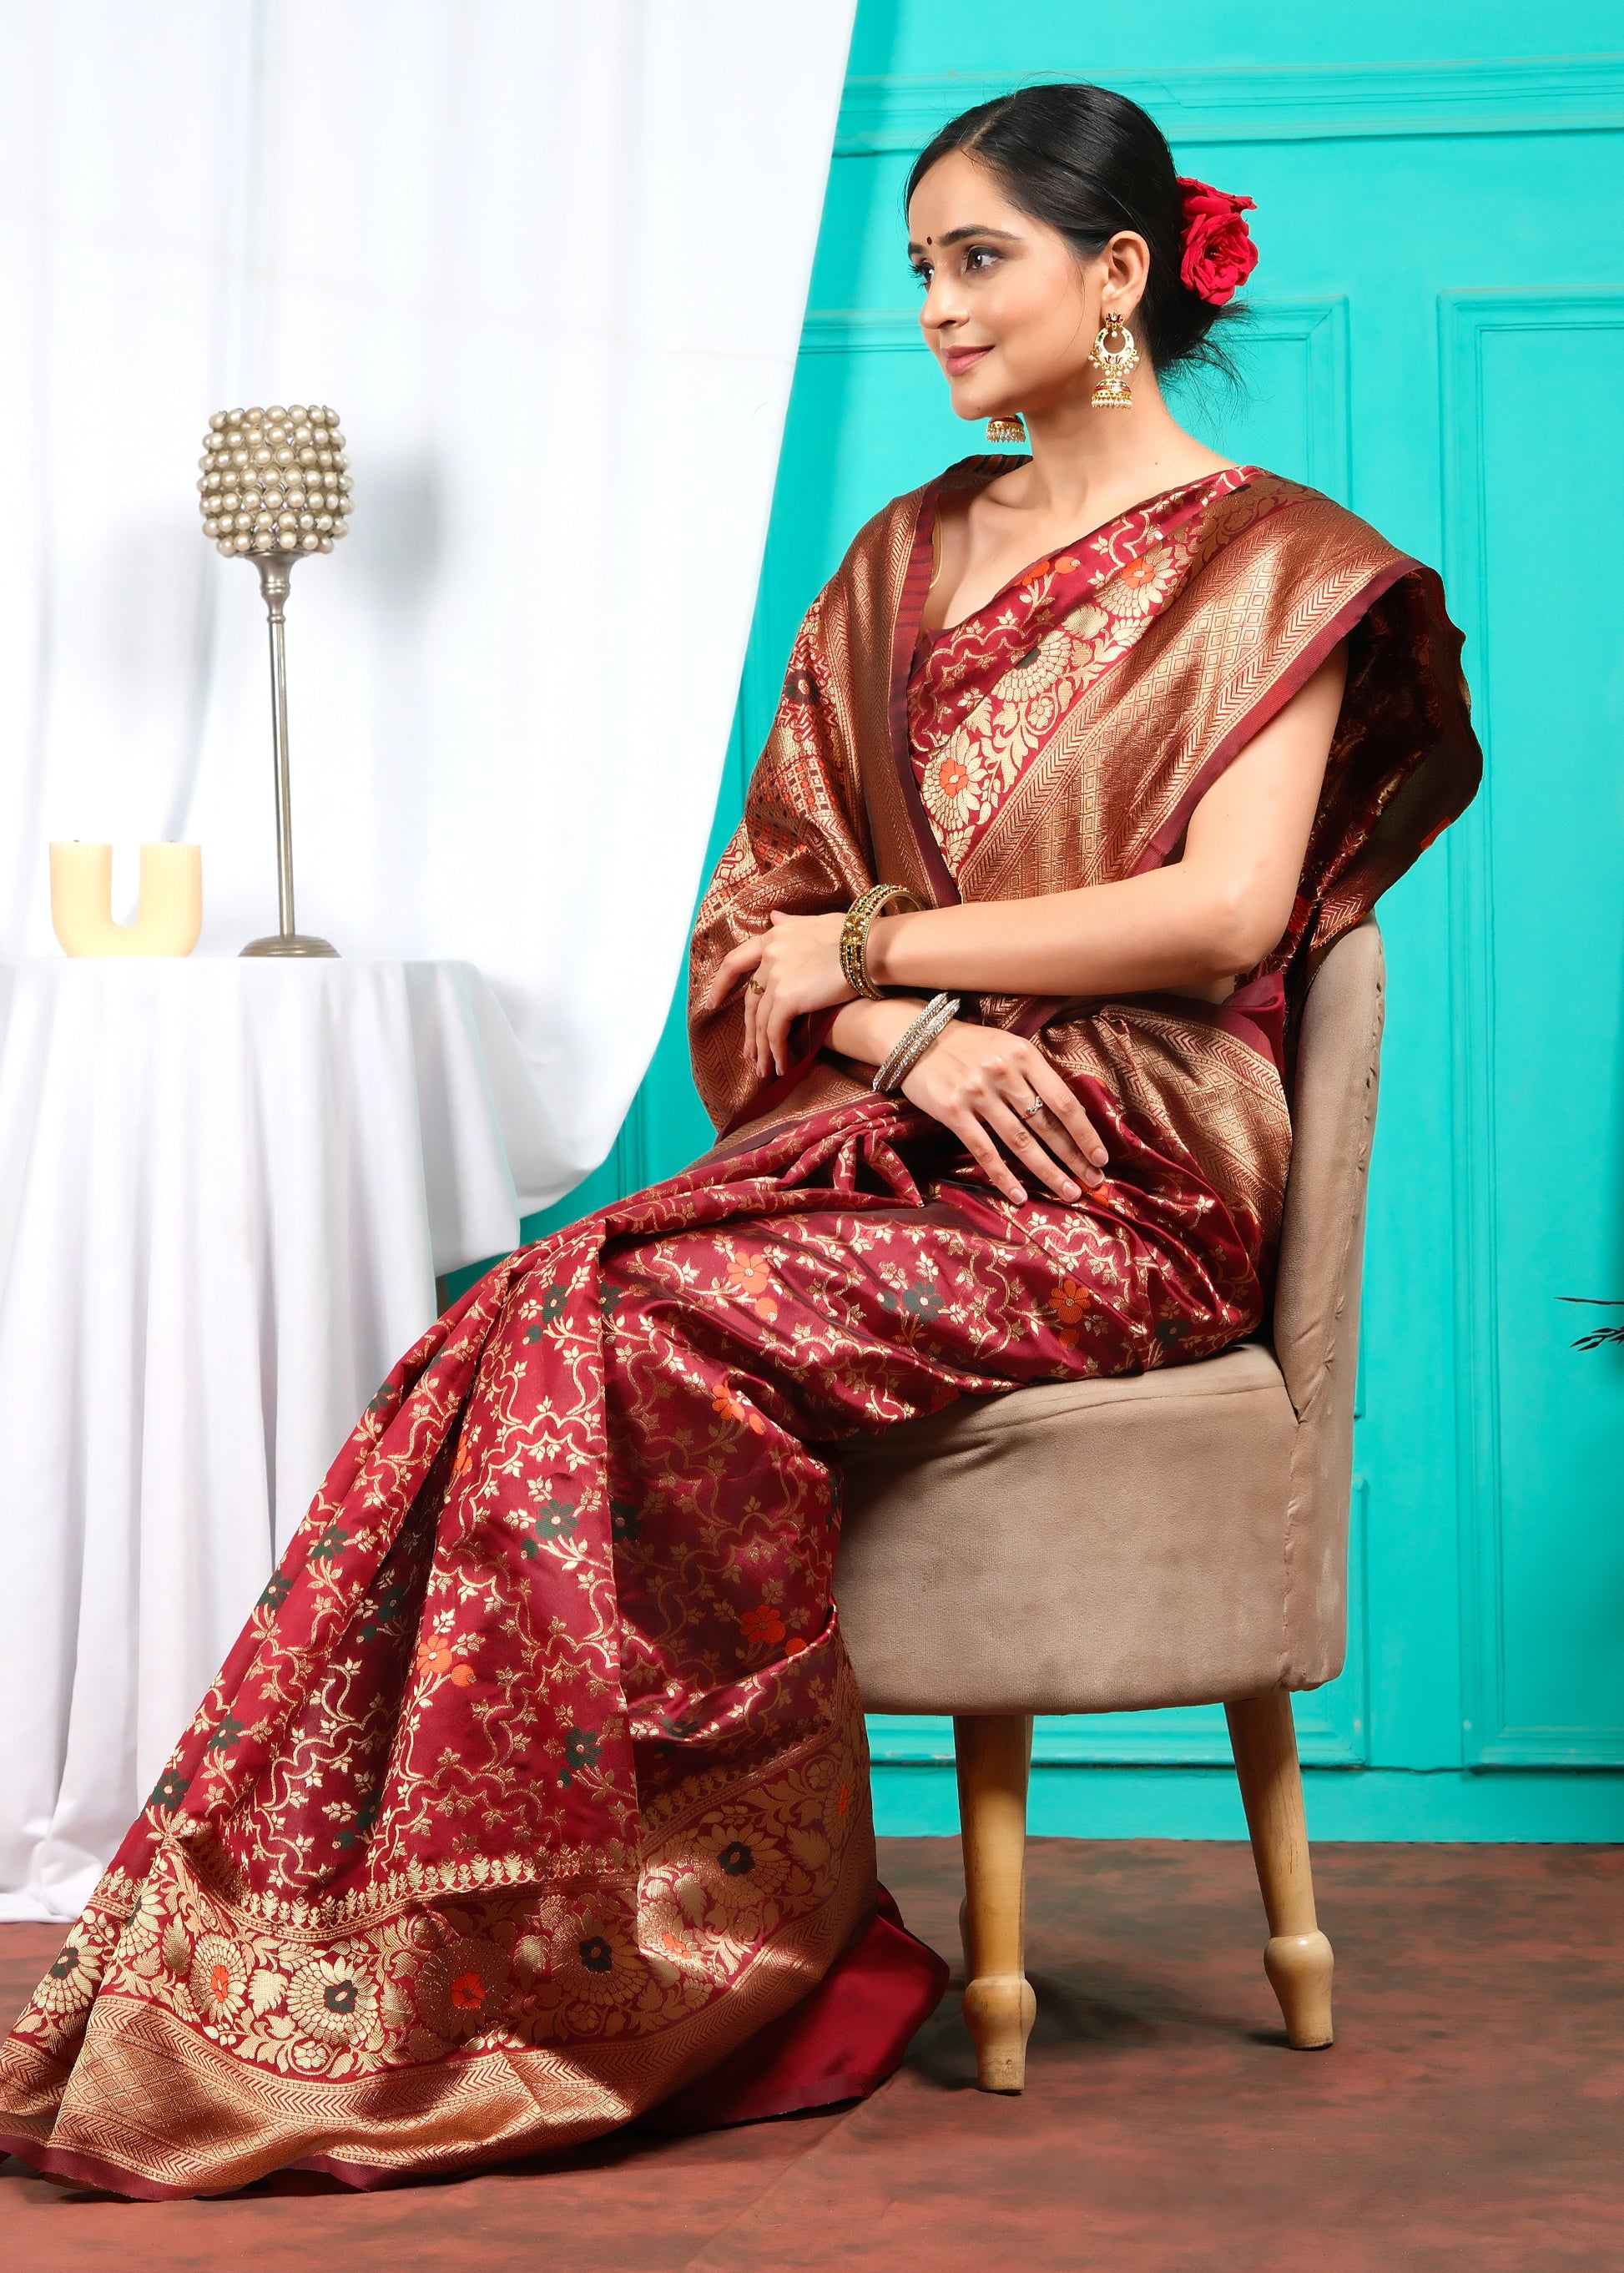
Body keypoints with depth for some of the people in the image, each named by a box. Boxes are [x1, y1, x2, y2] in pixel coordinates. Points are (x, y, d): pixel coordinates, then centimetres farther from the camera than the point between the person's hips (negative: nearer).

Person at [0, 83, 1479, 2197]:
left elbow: (1226, 910, -11)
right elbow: (766, 901, 13)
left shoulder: (1274, 562, 2)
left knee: (635, 1333, -29)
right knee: (529, 1329, -24)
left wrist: (872, 946, -7)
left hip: (1130, 1182, -5)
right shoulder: (910, 557, 19)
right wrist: (911, 1032, -9)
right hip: (905, 1137, 5)